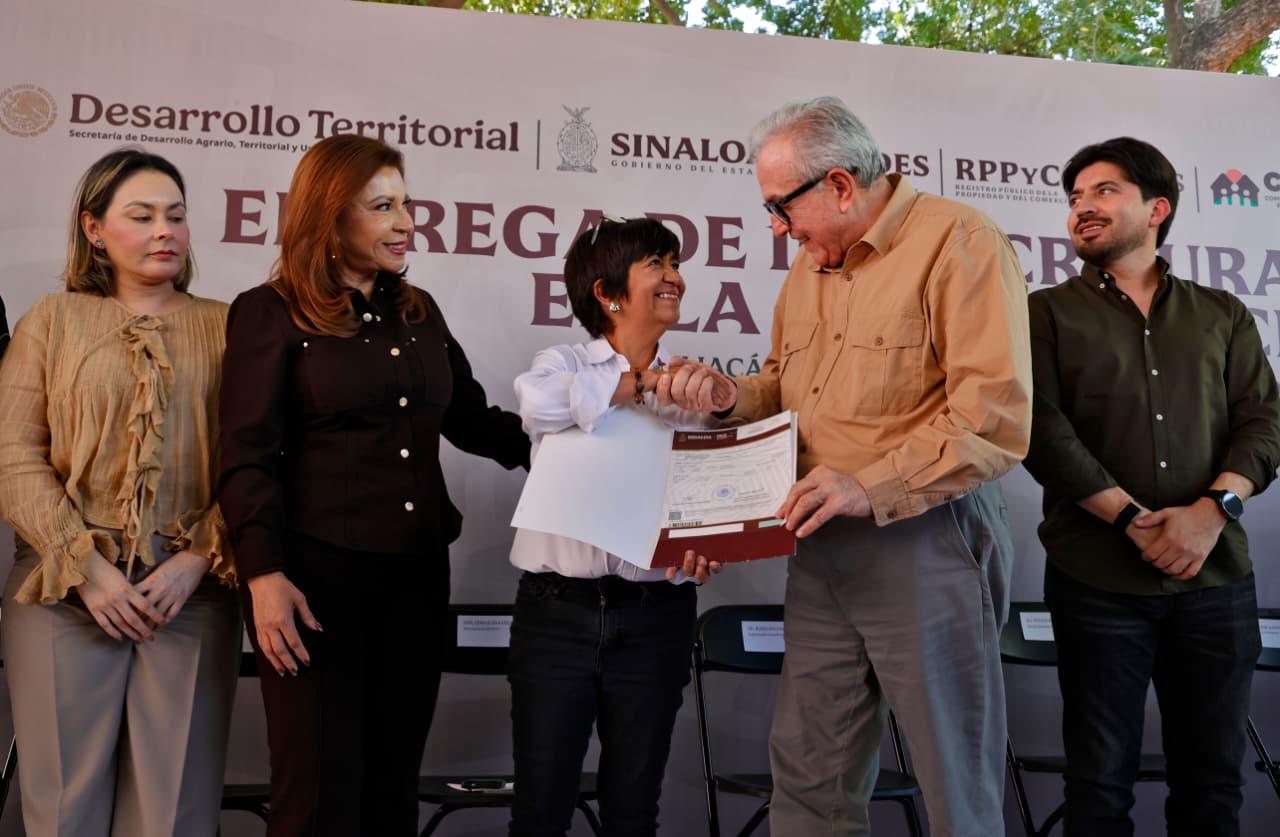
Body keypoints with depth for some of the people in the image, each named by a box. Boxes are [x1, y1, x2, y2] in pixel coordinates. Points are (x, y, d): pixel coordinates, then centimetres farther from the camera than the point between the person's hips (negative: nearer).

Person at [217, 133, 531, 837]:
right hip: (317, 569, -5)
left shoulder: (419, 312, 14)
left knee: (394, 778, 11)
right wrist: (265, 575, -17)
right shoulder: (270, 313, -2)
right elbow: (248, 458, -8)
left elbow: (471, 420, 20)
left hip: (417, 571, 5)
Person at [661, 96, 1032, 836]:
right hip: (821, 547, 7)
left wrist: (872, 487, -22)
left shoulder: (958, 243, -11)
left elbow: (996, 416, -19)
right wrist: (731, 395, 4)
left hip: (925, 541, -7)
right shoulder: (809, 266, 15)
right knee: (809, 775, 12)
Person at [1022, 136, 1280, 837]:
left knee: (1213, 775, 9)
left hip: (1215, 577, 3)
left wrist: (1213, 510, -15)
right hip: (1097, 578, -2)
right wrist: (1133, 521, -15)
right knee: (1101, 776, 3)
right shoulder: (1049, 313, 6)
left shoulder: (1222, 315, 13)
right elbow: (1043, 430, -7)